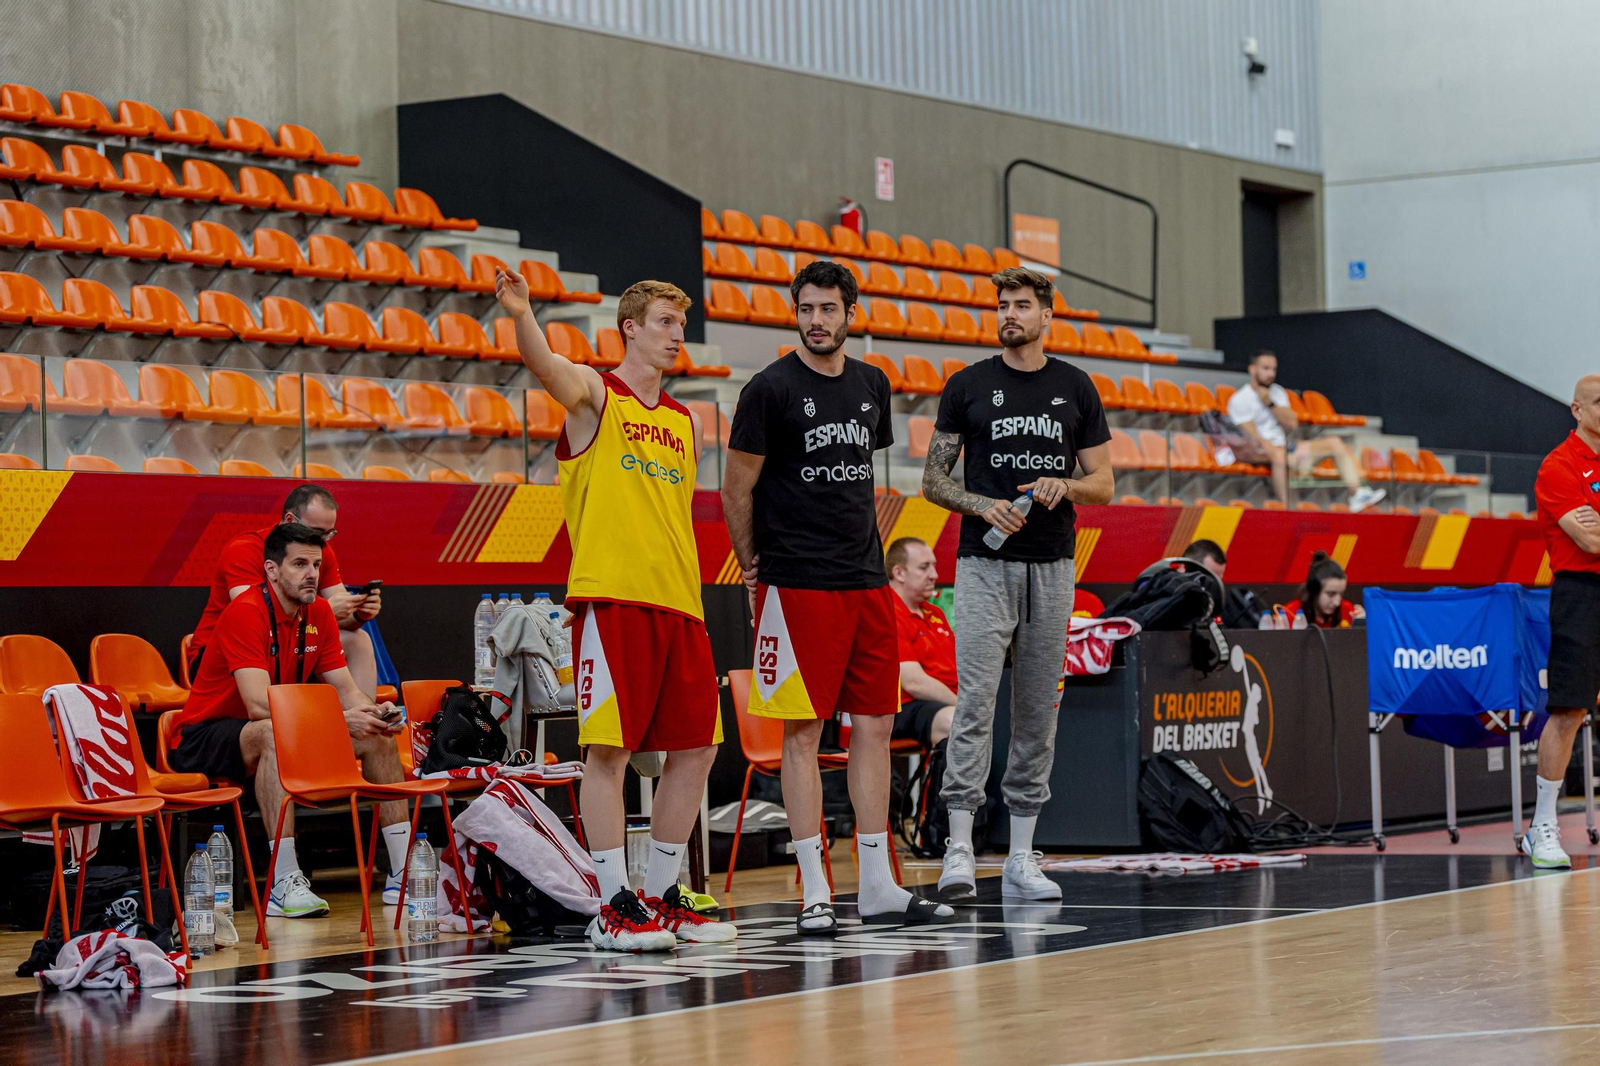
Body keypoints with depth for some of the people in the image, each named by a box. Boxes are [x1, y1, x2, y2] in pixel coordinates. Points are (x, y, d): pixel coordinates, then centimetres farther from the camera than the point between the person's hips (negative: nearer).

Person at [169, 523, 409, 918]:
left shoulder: (319, 613, 1)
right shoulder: (246, 612, -23)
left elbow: (345, 689, 3)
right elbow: (259, 706, -33)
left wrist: (375, 712, -20)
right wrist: (339, 720, -37)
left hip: (282, 731, 8)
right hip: (202, 739, -8)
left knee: (378, 736, -5)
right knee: (273, 734, -40)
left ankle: (403, 872, -2)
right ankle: (284, 883, -44)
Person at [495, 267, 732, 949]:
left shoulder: (685, 423, 19)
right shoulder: (594, 395, 1)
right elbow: (543, 364, -21)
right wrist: (520, 315, -41)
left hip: (678, 604, 7)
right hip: (611, 598, -7)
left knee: (694, 749, 7)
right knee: (610, 748, -7)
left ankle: (662, 898, 18)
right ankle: (614, 907, -3)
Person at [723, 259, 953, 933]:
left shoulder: (872, 386, 12)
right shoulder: (771, 389, -7)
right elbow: (737, 490, -2)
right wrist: (754, 569, 2)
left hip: (866, 580, 6)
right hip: (798, 585, -6)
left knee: (874, 724, 7)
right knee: (804, 732, -4)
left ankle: (878, 887, 13)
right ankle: (814, 894, -1)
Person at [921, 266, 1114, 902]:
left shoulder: (1075, 389, 8)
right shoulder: (968, 386, 4)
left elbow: (1103, 484, 10)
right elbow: (933, 479, 5)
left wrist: (1065, 486, -12)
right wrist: (984, 506, -13)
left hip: (1051, 567, 3)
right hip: (985, 564, -2)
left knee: (1038, 710, 5)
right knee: (975, 700, -13)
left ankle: (1021, 858, 10)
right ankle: (959, 849, -15)